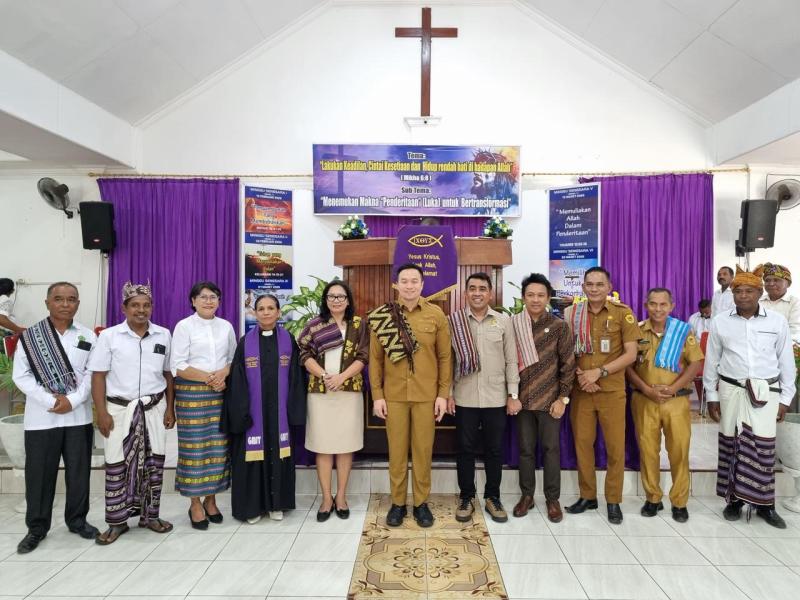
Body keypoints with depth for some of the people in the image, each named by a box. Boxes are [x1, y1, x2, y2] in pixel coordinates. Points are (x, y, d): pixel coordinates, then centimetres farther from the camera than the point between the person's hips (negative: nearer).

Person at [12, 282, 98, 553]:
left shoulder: (88, 336, 4)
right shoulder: (29, 336, 0)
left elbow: (92, 373, 1)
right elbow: (21, 376, -4)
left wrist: (72, 401, -12)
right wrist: (50, 401, -14)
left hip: (78, 416, 1)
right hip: (41, 417, -1)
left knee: (79, 471, 9)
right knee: (39, 474, 7)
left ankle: (77, 520, 26)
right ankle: (36, 527, 23)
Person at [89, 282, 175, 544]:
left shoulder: (164, 335, 3)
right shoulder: (109, 336, -3)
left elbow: (169, 374, 7)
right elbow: (98, 376, -3)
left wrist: (170, 409, 4)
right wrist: (102, 413, -9)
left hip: (154, 408, 2)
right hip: (120, 408, -2)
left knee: (153, 463, 8)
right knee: (117, 465, 3)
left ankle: (150, 515, 23)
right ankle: (117, 522, 18)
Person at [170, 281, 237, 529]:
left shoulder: (226, 327, 11)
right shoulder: (184, 326, -1)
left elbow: (235, 358, 13)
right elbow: (177, 366, -7)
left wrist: (224, 373, -9)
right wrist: (208, 378, -14)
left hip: (220, 394, 3)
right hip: (191, 393, -3)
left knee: (218, 447, 4)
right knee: (194, 447, 0)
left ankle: (211, 500, 19)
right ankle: (195, 504, 13)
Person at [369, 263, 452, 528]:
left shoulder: (436, 315, -2)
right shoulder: (381, 316, -2)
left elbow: (445, 357, 1)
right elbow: (375, 359, 1)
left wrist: (443, 394, -2)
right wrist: (377, 395, -3)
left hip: (426, 395, 0)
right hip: (393, 395, 0)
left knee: (423, 450, 9)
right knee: (396, 450, 10)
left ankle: (421, 503, 25)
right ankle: (397, 503, 26)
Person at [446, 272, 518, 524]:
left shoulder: (504, 321, 1)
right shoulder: (453, 321, -1)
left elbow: (511, 360, 3)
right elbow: (447, 360, 1)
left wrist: (513, 394, 0)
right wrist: (448, 393, -2)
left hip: (496, 397, 1)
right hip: (464, 397, 0)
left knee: (494, 449, 11)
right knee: (466, 449, 9)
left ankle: (493, 497, 27)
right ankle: (466, 497, 24)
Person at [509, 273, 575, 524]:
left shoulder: (559, 326, -3)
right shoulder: (513, 325, 0)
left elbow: (568, 365, -2)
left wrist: (563, 398, -6)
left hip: (550, 399, -1)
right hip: (522, 399, 1)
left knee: (551, 449, 8)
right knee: (525, 449, 11)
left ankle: (552, 499, 21)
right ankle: (527, 495, 25)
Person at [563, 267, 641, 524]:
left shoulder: (622, 313, -2)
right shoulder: (572, 313, 4)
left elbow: (631, 353, -5)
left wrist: (599, 372, -14)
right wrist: (579, 375, -9)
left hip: (612, 391, -2)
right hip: (581, 390, 2)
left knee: (615, 447, 4)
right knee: (582, 443, 7)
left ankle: (613, 500, 20)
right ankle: (587, 496, 23)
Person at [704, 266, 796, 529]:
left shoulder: (777, 321, -1)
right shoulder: (720, 322, -1)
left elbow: (786, 361, 5)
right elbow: (711, 361, 5)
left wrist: (785, 398, 5)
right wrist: (711, 396, 4)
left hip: (766, 392, 0)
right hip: (731, 391, 0)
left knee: (763, 447, 1)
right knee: (731, 444, 6)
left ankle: (764, 504, 15)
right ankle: (734, 499, 19)